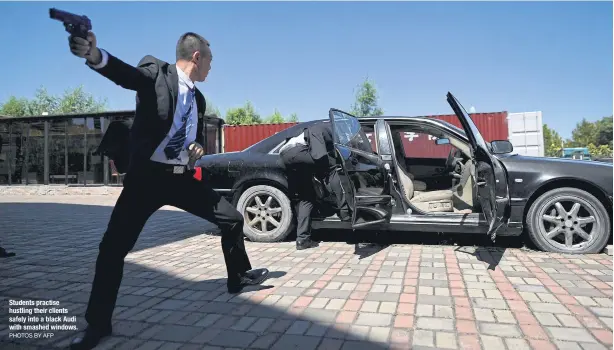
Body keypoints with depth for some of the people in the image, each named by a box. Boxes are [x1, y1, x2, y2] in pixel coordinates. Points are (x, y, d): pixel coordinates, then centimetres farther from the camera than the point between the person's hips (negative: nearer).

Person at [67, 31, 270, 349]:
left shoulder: (198, 98, 13)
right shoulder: (156, 72, -6)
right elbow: (125, 73, -28)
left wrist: (197, 150, -1)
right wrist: (94, 55, -49)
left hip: (181, 177, 6)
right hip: (146, 176, -5)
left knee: (232, 218, 4)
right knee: (113, 247, -6)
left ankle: (240, 276, 28)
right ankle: (98, 323, 14)